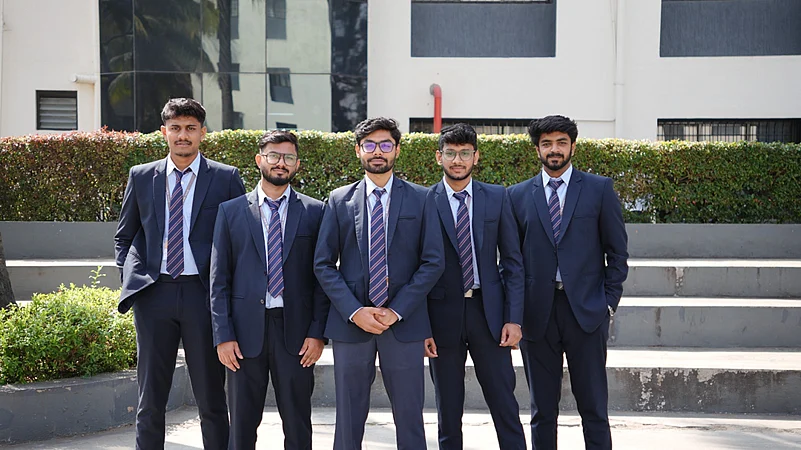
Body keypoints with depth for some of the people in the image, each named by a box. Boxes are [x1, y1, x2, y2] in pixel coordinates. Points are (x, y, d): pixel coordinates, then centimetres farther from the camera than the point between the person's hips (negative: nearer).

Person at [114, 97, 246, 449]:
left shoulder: (226, 179, 2)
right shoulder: (141, 177, 9)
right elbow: (124, 236, 18)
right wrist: (132, 276, 3)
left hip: (204, 294, -2)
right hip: (154, 292, 2)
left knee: (211, 398, 6)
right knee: (150, 398, 9)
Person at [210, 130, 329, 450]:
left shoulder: (315, 212, 5)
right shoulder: (231, 211, 6)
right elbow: (219, 279, 4)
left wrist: (317, 332, -4)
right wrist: (223, 336, -3)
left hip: (296, 331, 0)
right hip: (246, 330, 1)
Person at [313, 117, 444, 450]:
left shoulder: (420, 199, 3)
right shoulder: (339, 200, 6)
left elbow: (433, 262, -1)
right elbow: (323, 264, 3)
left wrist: (396, 311, -10)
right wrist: (355, 311, -10)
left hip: (404, 323, -1)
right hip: (350, 322, 1)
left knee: (409, 418, 5)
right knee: (349, 418, 8)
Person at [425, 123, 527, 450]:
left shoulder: (497, 197, 4)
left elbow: (512, 261, 5)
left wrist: (514, 318, -2)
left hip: (489, 312, 1)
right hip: (443, 314, -1)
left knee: (505, 406, 3)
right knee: (449, 412, 8)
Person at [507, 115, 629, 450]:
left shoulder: (599, 189, 5)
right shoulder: (518, 195, 8)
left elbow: (617, 251, 5)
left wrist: (609, 302, -2)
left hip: (585, 310, -1)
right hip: (537, 313, 1)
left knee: (594, 408, 4)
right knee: (542, 410, 9)